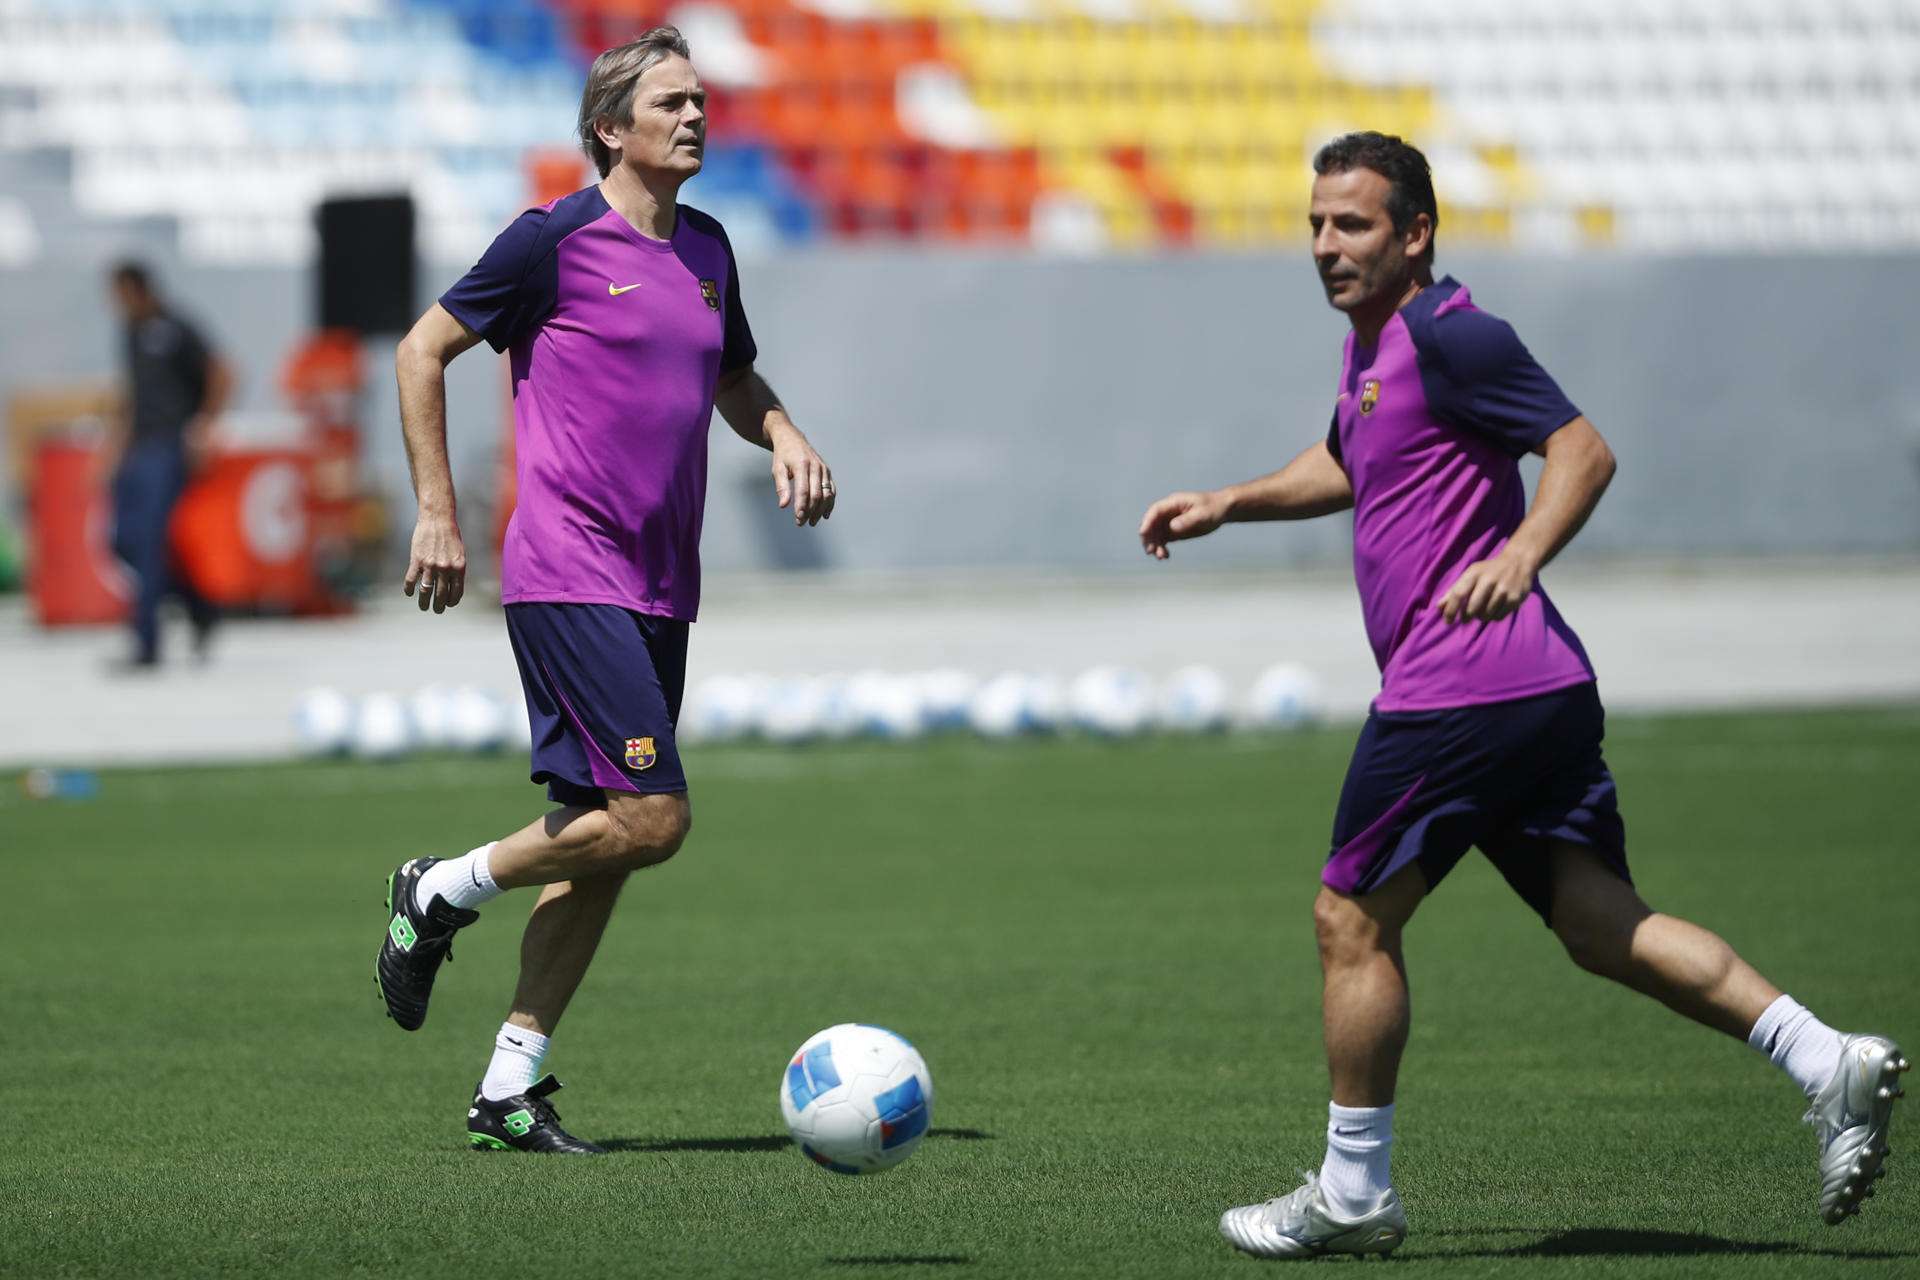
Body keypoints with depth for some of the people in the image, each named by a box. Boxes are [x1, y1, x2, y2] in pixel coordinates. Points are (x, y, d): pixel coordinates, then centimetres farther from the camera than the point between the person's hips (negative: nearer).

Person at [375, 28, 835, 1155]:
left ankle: (513, 1084, 11)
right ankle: (443, 893, 4)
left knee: (604, 836, 6)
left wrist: (785, 437, 8)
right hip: (568, 579, -8)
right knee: (652, 816, -17)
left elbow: (735, 382, 31)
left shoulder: (705, 249, 14)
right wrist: (439, 513, -5)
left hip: (659, 590, 8)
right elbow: (424, 352, -1)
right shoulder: (557, 239, -7)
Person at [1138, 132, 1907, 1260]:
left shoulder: (1447, 335, -9)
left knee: (1352, 921, 3)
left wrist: (1519, 555, -28)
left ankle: (1353, 1195, 12)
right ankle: (1827, 1061, -10)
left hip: (1455, 690, -10)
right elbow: (1346, 467, 40)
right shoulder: (1373, 347, 20)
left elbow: (1584, 451, -15)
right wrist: (1225, 505, 31)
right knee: (1601, 924, 2)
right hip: (1546, 693, 10)